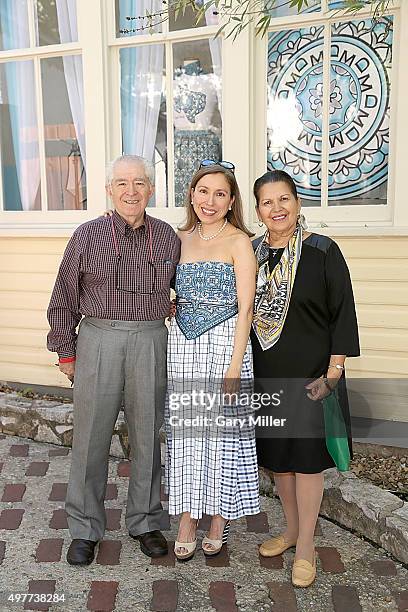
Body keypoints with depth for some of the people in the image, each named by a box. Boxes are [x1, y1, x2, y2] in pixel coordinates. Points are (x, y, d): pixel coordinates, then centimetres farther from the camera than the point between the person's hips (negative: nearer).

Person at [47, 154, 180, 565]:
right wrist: (65, 351, 4)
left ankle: (145, 522, 29)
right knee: (91, 437, 5)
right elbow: (64, 299, 4)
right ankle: (85, 529, 24)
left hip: (151, 342, 2)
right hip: (99, 341, -1)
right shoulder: (88, 235, 0)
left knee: (147, 436, 10)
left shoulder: (167, 238, 6)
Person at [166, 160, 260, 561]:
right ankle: (188, 518, 25)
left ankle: (220, 517, 26)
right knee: (184, 429, 9)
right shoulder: (180, 239, 10)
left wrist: (234, 368, -14)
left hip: (224, 343, -4)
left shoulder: (238, 241, -6)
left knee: (222, 429, 5)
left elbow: (245, 307, -10)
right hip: (182, 344, 5)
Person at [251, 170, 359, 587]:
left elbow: (343, 315, -9)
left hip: (308, 375, -4)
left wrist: (332, 375, -13)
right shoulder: (251, 253, 3)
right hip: (264, 375, 4)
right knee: (275, 454, 15)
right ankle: (291, 528, 36)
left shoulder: (322, 252, -10)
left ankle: (305, 546, 24)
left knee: (305, 457, 6)